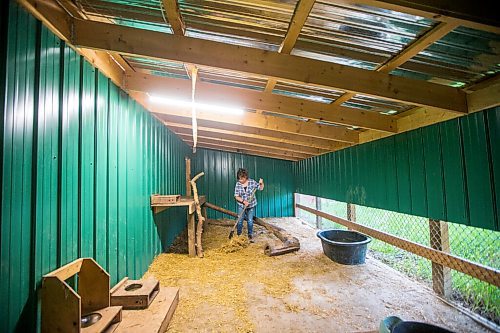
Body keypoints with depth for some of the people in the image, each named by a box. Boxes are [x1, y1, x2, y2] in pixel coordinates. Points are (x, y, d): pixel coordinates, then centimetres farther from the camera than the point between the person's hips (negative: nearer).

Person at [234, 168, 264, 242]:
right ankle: (238, 235, 23)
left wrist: (261, 183, -23)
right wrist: (243, 201, -24)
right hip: (241, 206, 0)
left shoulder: (252, 182, -11)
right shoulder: (238, 184, -10)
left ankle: (250, 235, 24)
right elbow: (236, 196, -10)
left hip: (251, 205, 0)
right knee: (240, 221, 4)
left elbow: (261, 188, -1)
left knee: (250, 221, 6)